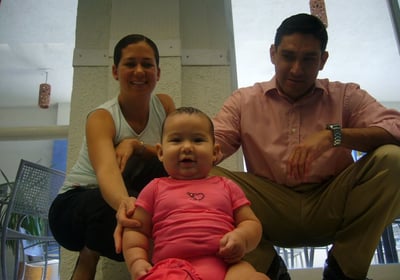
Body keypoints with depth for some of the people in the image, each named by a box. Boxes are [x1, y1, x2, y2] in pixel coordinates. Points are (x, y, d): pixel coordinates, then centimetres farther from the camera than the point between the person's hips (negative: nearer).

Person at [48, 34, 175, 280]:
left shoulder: (164, 104, -5)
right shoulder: (102, 118, -21)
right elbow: (106, 170, -40)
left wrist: (136, 145, -29)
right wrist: (124, 202, -63)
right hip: (74, 203, -3)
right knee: (137, 208, -35)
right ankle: (88, 257, -8)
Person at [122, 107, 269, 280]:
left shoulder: (227, 187, 22)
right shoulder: (155, 189, 19)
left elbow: (252, 223, 19)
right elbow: (135, 230, 18)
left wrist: (241, 237, -5)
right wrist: (137, 261, -2)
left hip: (225, 265, 2)